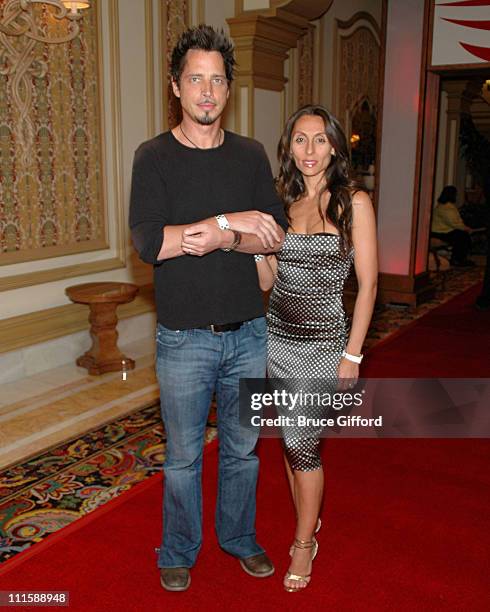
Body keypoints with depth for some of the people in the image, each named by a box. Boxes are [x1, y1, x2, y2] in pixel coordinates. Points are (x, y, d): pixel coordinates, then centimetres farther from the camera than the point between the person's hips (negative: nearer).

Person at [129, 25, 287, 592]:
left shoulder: (250, 155, 5)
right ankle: (179, 552, 35)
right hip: (184, 338, -3)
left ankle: (239, 537, 41)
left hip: (248, 332, 3)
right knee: (183, 456, 12)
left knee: (242, 448, 18)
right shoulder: (154, 157, -5)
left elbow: (277, 234, -1)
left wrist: (221, 239, -18)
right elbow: (148, 243, -18)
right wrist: (230, 220, -21)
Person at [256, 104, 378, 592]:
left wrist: (352, 354, -11)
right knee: (292, 440, 13)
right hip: (278, 336, 4)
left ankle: (304, 541, 21)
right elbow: (266, 280, 6)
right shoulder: (282, 201, 6)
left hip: (324, 341, -4)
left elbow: (367, 283, -8)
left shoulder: (354, 203, -7)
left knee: (301, 443, -2)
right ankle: (309, 522, 35)